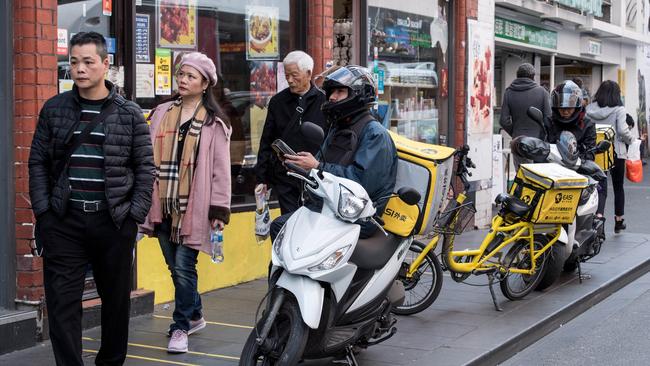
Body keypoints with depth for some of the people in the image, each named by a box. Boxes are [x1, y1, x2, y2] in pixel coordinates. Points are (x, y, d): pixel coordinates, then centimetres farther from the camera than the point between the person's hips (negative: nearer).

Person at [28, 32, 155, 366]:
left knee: (116, 298, 11)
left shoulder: (129, 114, 1)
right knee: (62, 302, -1)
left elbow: (145, 168, 2)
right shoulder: (54, 109, 5)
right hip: (62, 222, 1)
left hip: (114, 221, 0)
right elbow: (38, 162, 7)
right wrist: (43, 210, -2)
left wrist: (135, 215, -5)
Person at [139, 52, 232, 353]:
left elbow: (221, 168, -4)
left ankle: (181, 328, 6)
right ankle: (194, 315, 32)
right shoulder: (162, 113, 12)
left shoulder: (213, 122, -1)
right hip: (163, 204, 5)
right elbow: (150, 158, 13)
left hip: (193, 206, -5)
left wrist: (219, 209, -9)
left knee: (183, 267, -6)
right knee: (175, 266, 13)